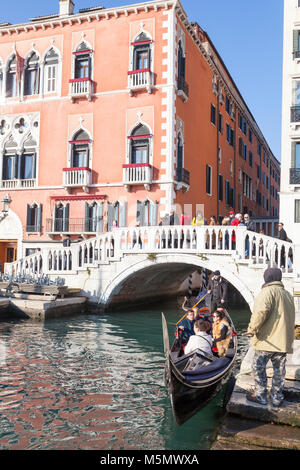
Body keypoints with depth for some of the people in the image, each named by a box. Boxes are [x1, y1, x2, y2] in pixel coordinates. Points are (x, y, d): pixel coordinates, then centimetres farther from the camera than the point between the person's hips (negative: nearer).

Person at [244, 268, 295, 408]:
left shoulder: (267, 292, -9)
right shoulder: (288, 295, 15)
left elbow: (261, 311, -25)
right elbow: (290, 317, 19)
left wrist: (252, 329, -17)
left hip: (267, 339, -7)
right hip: (284, 340, 7)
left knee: (258, 367, 7)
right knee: (279, 370, 13)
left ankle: (260, 395, 12)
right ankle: (277, 399, 20)